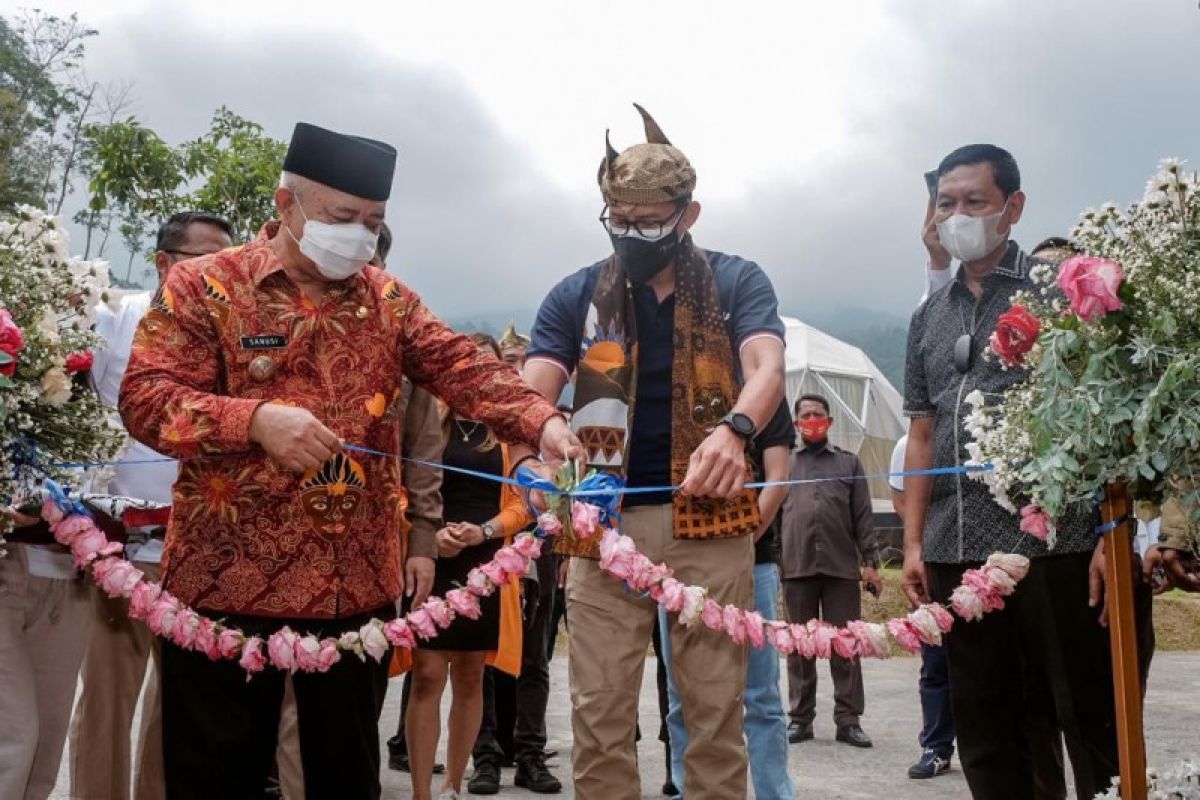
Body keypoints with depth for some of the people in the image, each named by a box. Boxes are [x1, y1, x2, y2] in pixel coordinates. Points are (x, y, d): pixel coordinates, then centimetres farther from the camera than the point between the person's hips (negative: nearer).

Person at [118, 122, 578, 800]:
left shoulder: (388, 299, 10)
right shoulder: (205, 285, -1)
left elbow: (465, 369, -3)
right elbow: (145, 397, -10)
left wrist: (541, 421, -21)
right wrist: (253, 419, -26)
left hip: (359, 586, 4)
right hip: (228, 582, -3)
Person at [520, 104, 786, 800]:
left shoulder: (737, 283, 4)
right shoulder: (577, 296, 8)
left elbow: (768, 368, -12)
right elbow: (531, 390, -3)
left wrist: (733, 430, -35)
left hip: (710, 521, -1)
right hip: (603, 522, 1)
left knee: (716, 712, 5)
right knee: (599, 715, 3)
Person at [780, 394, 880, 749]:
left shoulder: (849, 462, 13)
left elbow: (863, 516, 8)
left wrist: (870, 562, -1)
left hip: (842, 566, 0)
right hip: (796, 566, 0)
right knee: (799, 645, 5)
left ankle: (848, 720, 6)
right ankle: (800, 718, 12)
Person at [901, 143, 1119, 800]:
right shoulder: (929, 319, 16)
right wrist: (913, 543, 11)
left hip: (1054, 545, -4)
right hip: (955, 553, 5)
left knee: (1090, 718, 1)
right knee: (983, 726, 10)